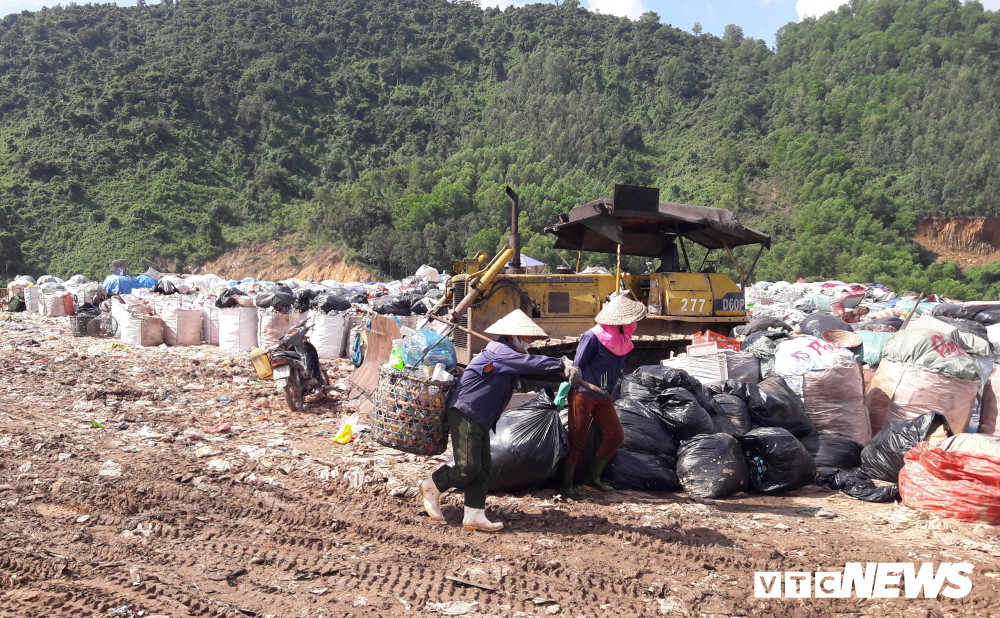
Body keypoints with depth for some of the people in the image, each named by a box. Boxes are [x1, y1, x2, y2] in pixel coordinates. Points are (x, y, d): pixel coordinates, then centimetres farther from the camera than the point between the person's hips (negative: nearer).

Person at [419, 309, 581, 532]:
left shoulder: (510, 357, 18)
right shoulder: (499, 351, -13)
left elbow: (535, 371, 9)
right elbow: (532, 363, -22)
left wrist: (563, 371, -7)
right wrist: (563, 366, -15)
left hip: (480, 419, 11)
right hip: (465, 413, -11)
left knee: (482, 467, 6)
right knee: (468, 467, -11)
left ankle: (474, 516, 8)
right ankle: (431, 487, 12)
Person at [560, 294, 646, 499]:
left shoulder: (622, 340, 4)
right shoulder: (593, 337, -20)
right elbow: (576, 366, -15)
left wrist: (607, 391, 15)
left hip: (602, 397, 8)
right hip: (582, 395, -8)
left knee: (615, 436, 4)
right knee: (577, 440, -1)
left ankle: (593, 478, 18)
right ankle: (566, 485, 10)